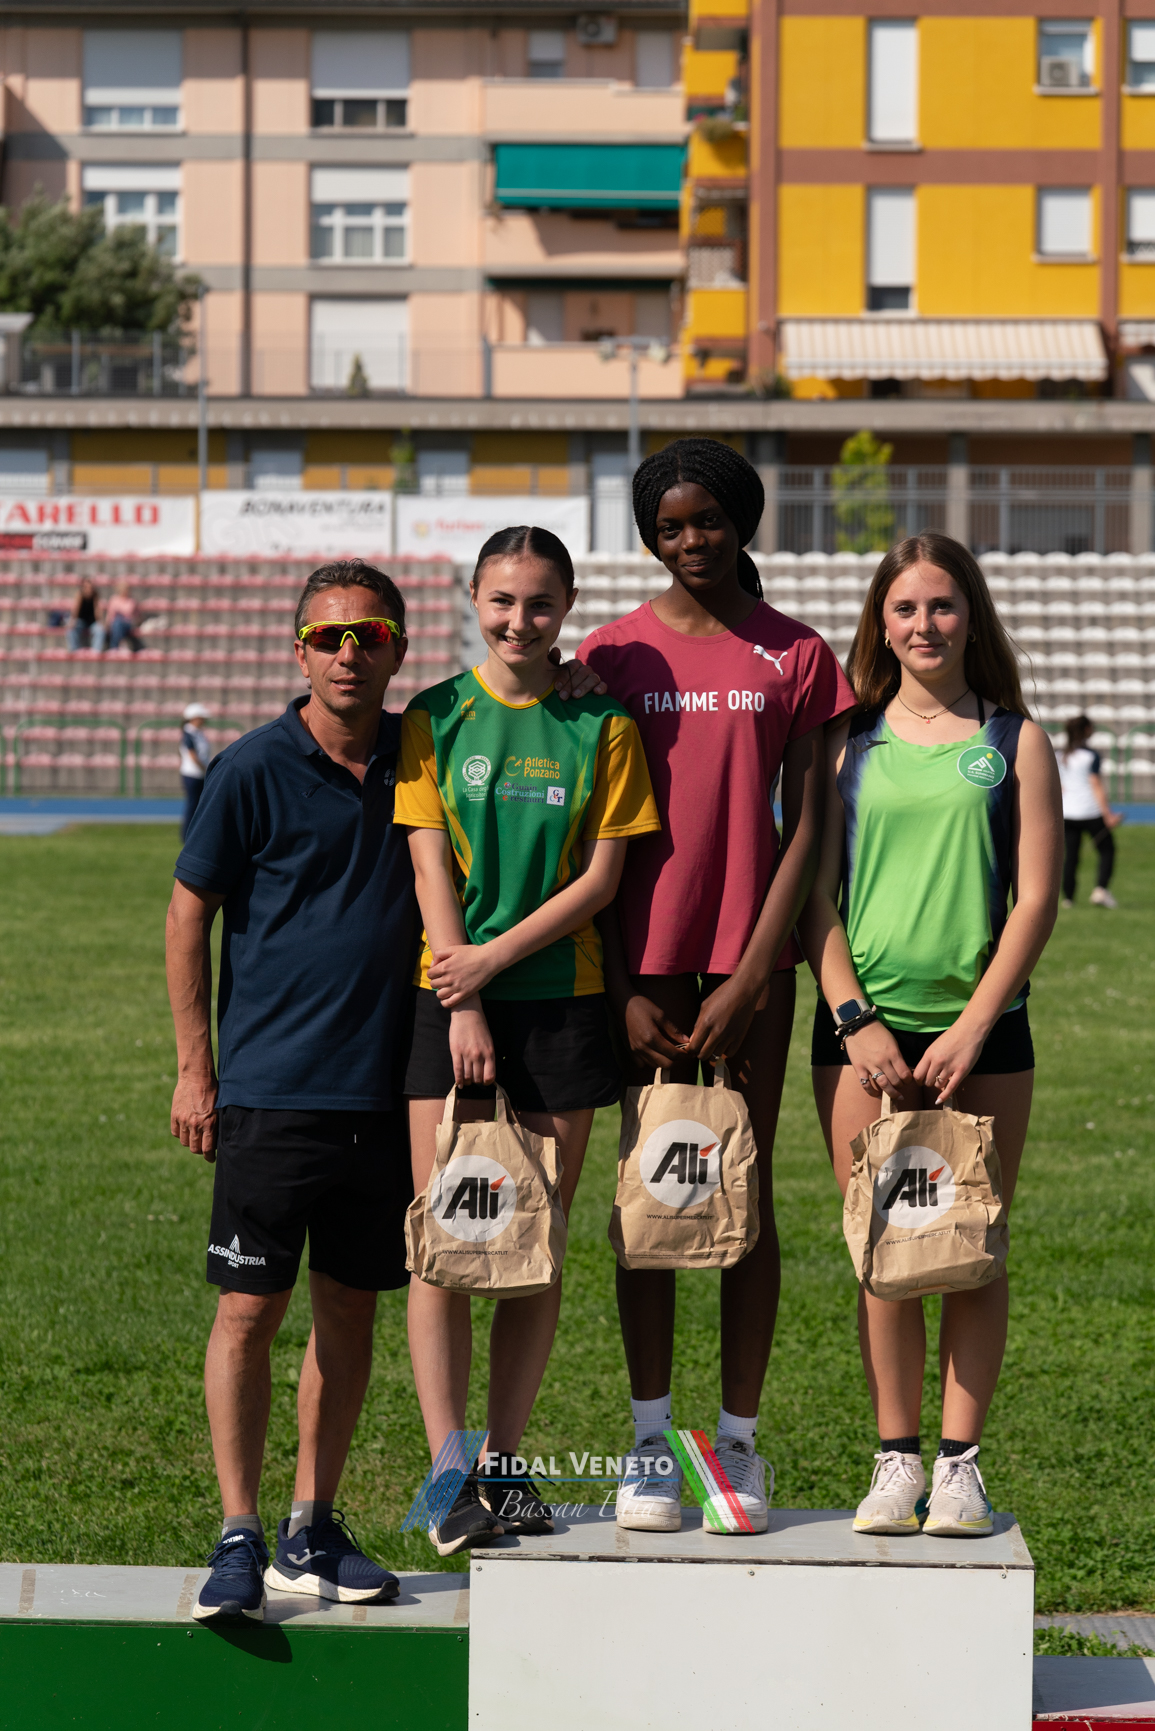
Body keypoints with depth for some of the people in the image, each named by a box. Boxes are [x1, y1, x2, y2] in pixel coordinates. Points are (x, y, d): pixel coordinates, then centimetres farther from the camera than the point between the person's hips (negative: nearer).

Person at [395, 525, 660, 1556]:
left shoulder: (602, 727, 4)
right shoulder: (436, 720, 4)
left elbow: (600, 878, -1)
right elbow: (432, 868, -1)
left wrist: (494, 958, -10)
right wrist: (461, 1004, -9)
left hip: (562, 996, 1)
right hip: (452, 995, -1)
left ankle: (506, 1463, 13)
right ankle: (449, 1473, -2)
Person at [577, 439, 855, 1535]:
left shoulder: (796, 657, 3)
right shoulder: (615, 653, 5)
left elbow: (806, 828, 1)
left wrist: (751, 977, -8)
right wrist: (622, 990, -4)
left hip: (754, 953, 0)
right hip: (649, 952, 0)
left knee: (748, 1188, 2)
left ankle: (740, 1441, 8)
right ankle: (650, 1441, 7)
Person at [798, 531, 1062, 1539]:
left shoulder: (1012, 741, 6)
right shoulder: (848, 740, 8)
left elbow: (1036, 899, 0)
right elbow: (816, 891, 6)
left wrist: (973, 1027, -8)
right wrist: (853, 1020, -5)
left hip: (982, 1027, 0)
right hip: (864, 1026, 1)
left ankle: (961, 1462, 8)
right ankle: (896, 1461, 9)